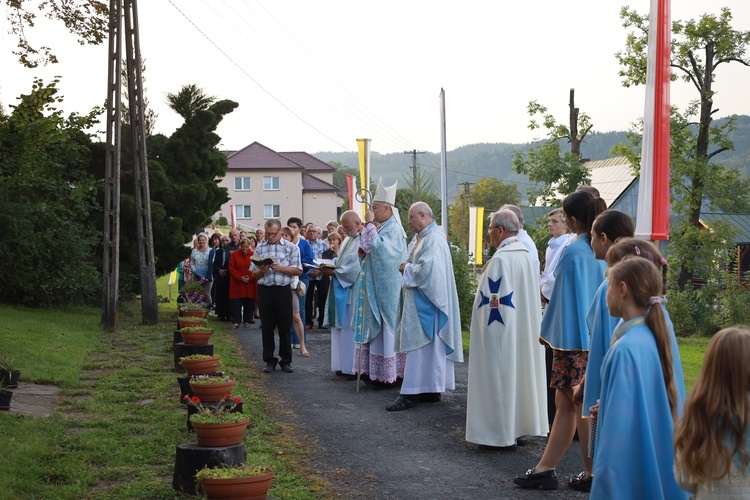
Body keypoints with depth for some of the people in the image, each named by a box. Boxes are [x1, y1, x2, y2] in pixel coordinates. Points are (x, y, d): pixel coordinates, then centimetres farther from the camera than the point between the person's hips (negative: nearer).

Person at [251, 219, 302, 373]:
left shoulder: (291, 248, 3)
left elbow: (298, 271, -2)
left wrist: (281, 268, -14)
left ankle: (286, 360, 12)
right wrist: (261, 271, -11)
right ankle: (269, 360, 13)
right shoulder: (260, 248, 10)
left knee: (285, 327, 3)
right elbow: (254, 273, 10)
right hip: (265, 290, 2)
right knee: (267, 327, 5)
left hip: (283, 290, -2)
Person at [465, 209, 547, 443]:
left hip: (501, 331, -9)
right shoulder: (527, 255, 7)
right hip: (525, 330, 9)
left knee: (500, 374, -1)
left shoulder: (500, 259, -20)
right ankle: (524, 422, 22)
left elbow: (492, 301, -19)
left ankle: (500, 430, 4)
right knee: (520, 370, 15)